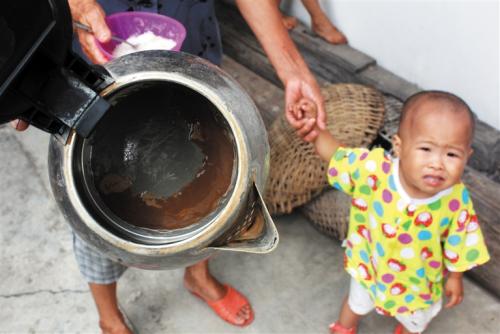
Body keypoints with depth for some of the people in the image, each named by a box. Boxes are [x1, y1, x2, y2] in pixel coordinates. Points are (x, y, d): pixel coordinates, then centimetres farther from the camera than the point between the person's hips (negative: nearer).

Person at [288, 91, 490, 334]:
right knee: (358, 301, 35)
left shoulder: (457, 202, -35)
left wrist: (455, 278, -1)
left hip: (418, 282, 0)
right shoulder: (374, 169, -37)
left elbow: (458, 245, -16)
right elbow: (337, 155, -20)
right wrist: (313, 132, -38)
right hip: (369, 266, 0)